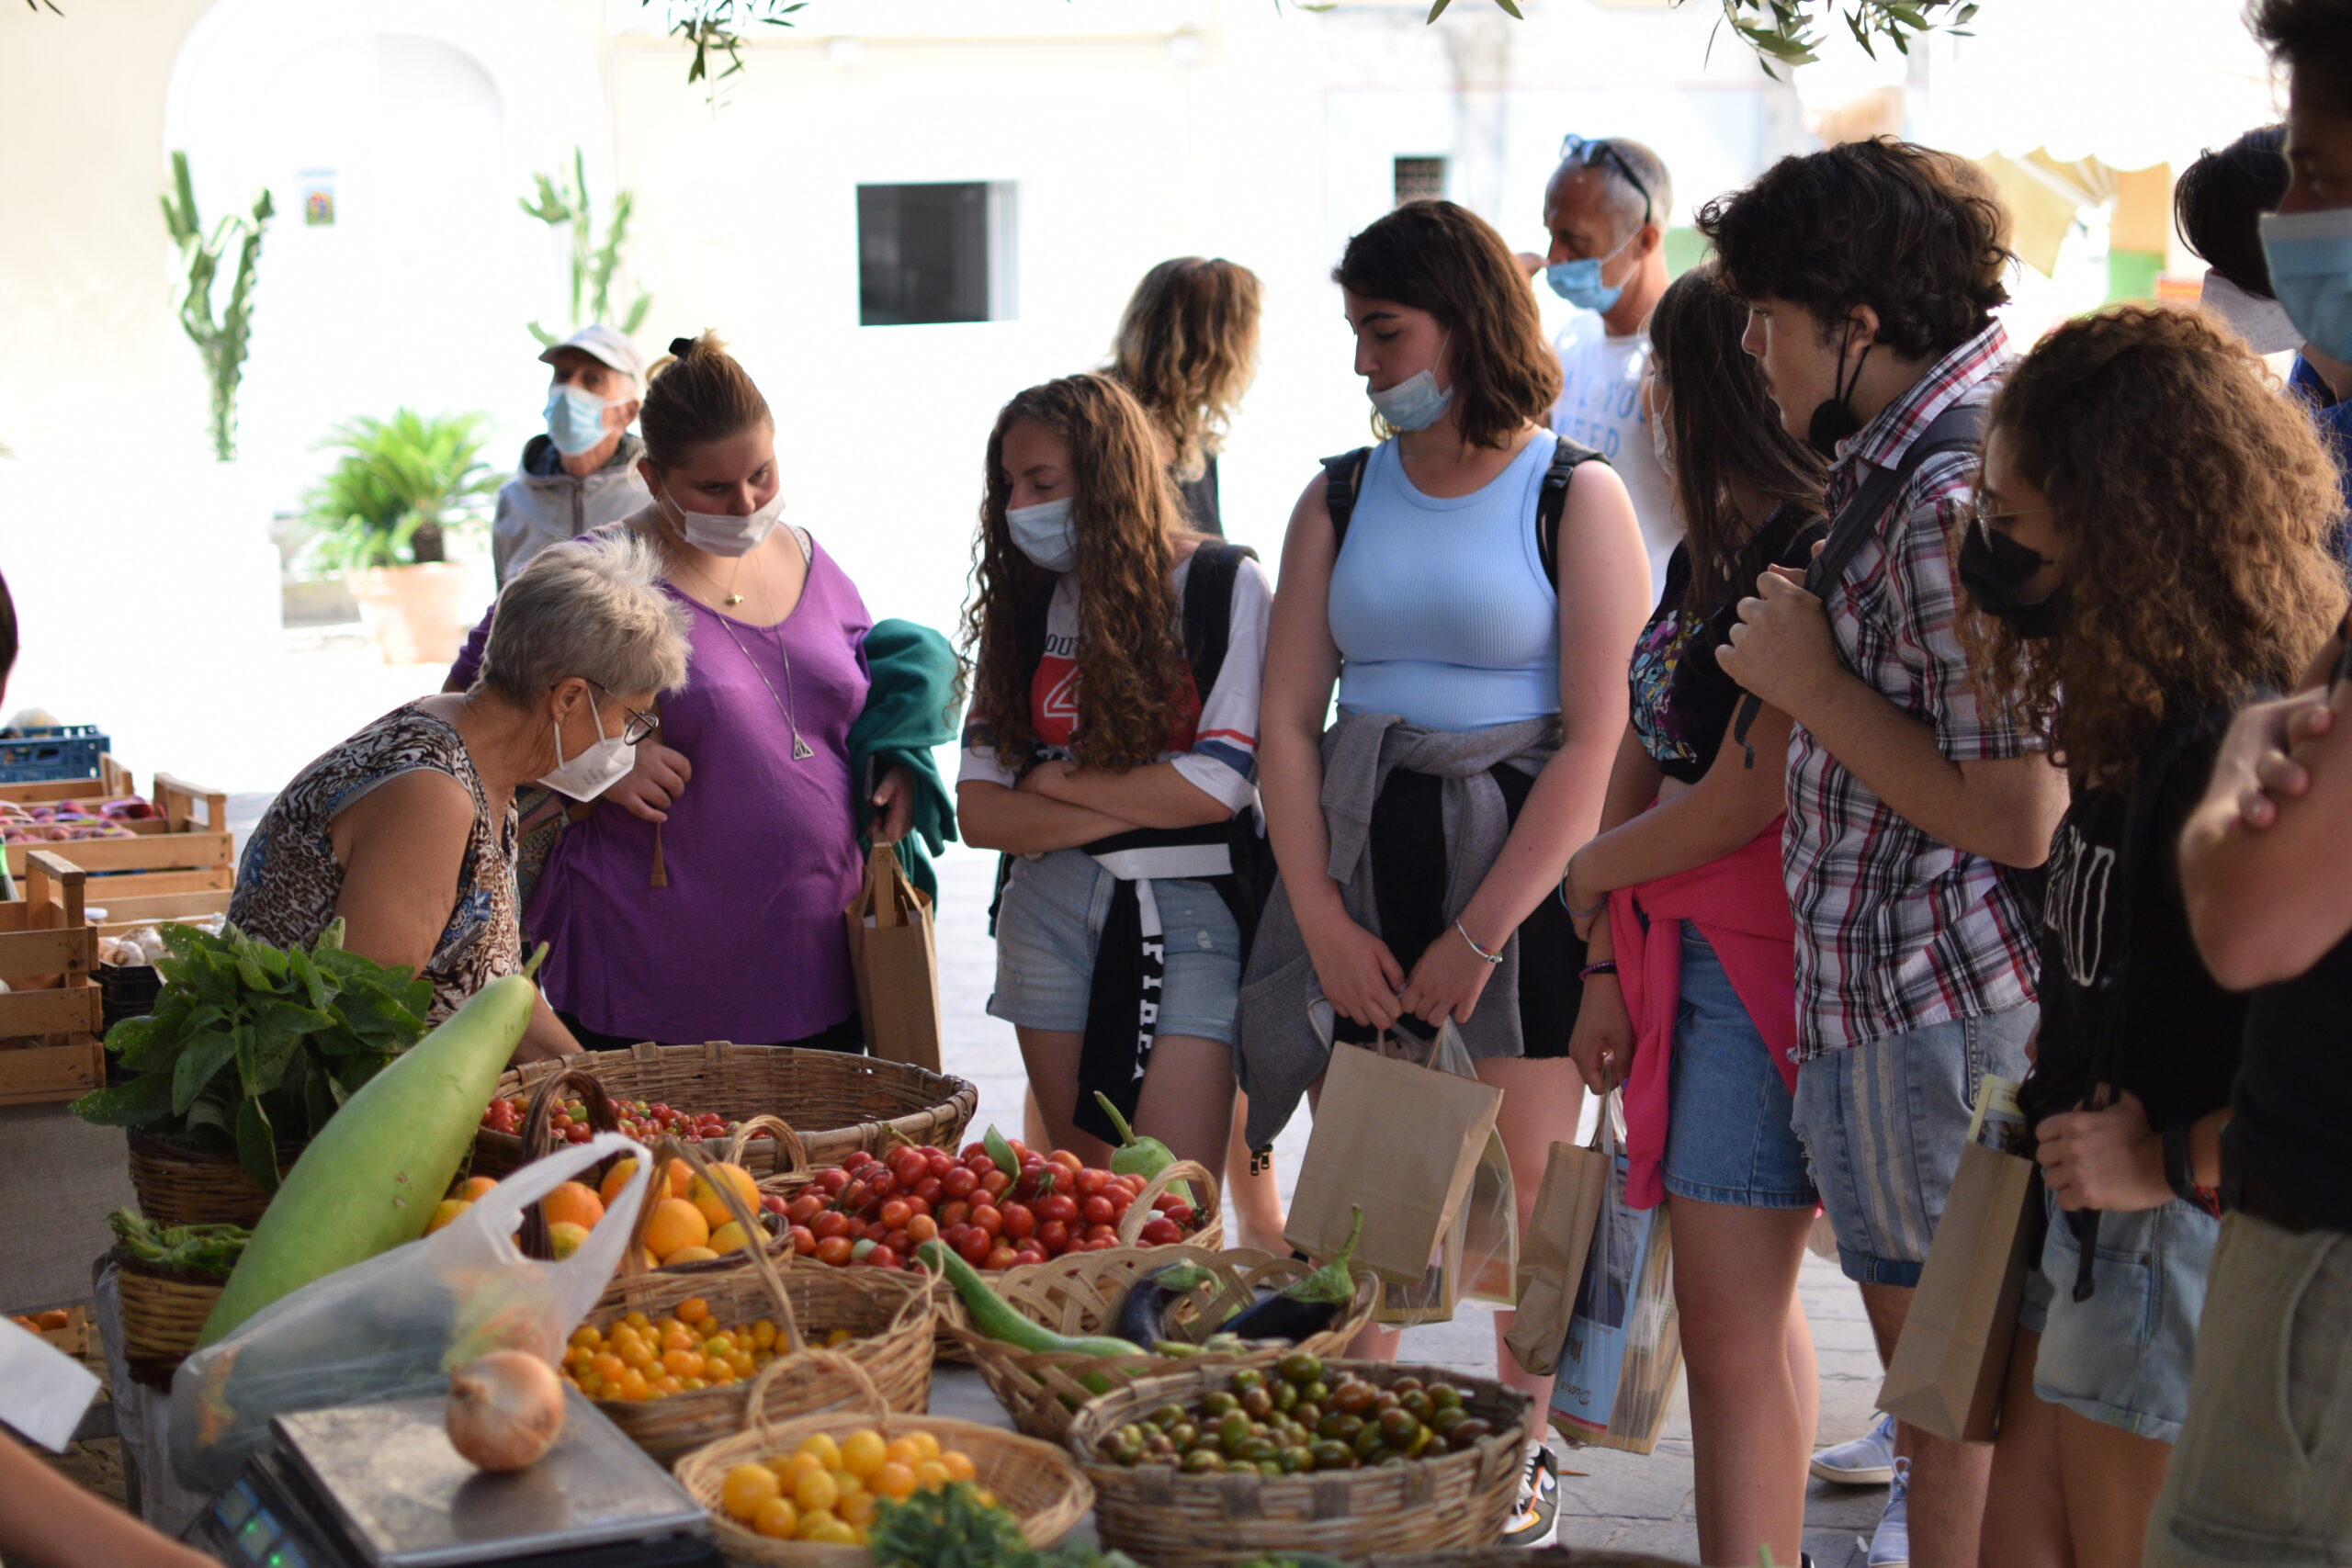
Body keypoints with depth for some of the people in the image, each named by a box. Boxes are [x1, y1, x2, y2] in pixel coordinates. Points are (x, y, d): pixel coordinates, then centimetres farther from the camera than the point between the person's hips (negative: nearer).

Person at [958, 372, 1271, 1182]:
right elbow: (978, 810, 2)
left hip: (1190, 915, -4)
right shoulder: (1022, 604, 9)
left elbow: (1217, 784, -13)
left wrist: (1056, 782, -3)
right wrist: (1134, 806, -10)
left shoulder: (1225, 585, -3)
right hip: (1052, 916, 4)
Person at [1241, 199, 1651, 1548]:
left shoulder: (1576, 496, -4)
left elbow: (1597, 741, -10)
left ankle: (1529, 1455, 20)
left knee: (1528, 1190, 1)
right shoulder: (1341, 499, 9)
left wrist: (1475, 939, -12)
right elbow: (1288, 718, 4)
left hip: (1520, 859, -4)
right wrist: (1322, 921, -6)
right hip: (1363, 851, 4)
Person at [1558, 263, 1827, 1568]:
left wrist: (1593, 869, 0)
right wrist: (1607, 968, 10)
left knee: (1728, 1313, -7)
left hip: (1753, 958, -9)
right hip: (1681, 954, 9)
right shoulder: (1706, 553, 15)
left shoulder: (1807, 562, -16)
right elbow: (1641, 756, 14)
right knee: (1742, 1308, 15)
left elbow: (1741, 800, -18)